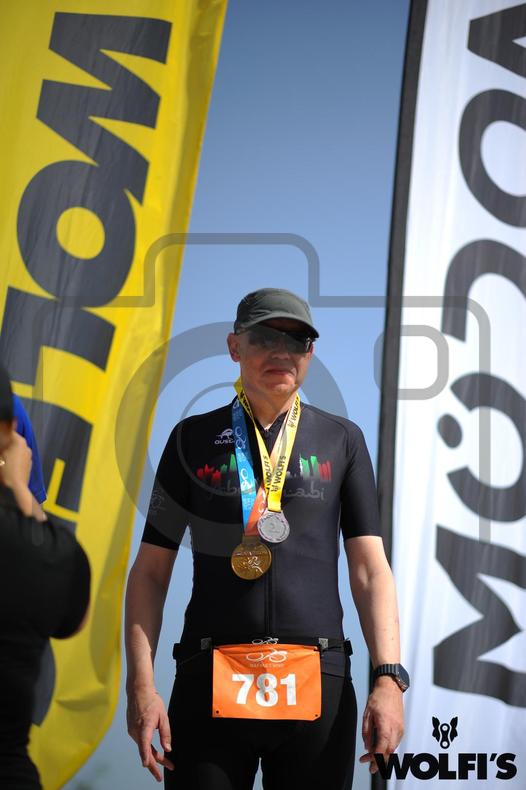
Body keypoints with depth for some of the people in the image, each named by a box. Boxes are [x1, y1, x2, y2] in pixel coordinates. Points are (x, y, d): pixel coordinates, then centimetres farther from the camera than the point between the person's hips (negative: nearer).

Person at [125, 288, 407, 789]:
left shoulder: (341, 441, 10)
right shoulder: (193, 439, 9)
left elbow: (370, 567, 4)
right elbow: (150, 571, 7)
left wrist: (388, 678, -8)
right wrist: (141, 686, -3)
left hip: (318, 687, 0)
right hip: (210, 685, 0)